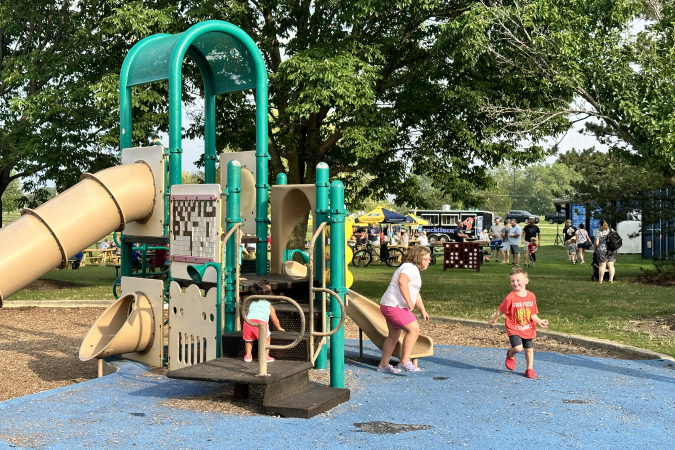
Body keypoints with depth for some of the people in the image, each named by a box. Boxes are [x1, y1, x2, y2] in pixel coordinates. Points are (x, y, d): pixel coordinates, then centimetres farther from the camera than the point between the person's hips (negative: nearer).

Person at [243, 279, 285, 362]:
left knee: (248, 339, 25)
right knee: (266, 339, 14)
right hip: (261, 322, -3)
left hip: (248, 322, 3)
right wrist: (279, 328, 47)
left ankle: (248, 355, 24)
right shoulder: (269, 306, 24)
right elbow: (275, 320, 29)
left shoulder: (251, 304, 32)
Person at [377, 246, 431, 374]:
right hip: (395, 306, -11)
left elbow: (415, 293, 33)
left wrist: (422, 310, 29)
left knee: (394, 336, 16)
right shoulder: (410, 268, -11)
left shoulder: (414, 270, 24)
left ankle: (383, 365, 22)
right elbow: (402, 281, -31)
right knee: (414, 330, -12)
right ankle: (404, 362, -9)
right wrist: (409, 301, -28)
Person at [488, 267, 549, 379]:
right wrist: (493, 321, 2)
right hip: (514, 329, -4)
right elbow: (501, 311, -3)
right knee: (518, 348, -19)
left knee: (529, 349, 11)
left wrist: (539, 322, -10)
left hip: (528, 329, 4)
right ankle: (510, 355, 17)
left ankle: (530, 369, 31)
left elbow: (532, 314, 5)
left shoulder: (531, 296, -1)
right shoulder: (510, 298, -14)